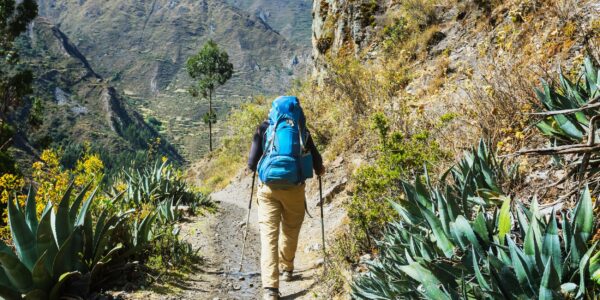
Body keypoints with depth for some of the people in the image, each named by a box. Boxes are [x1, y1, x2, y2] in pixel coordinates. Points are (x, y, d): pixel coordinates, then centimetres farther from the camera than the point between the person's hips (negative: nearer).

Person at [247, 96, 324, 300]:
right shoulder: (302, 130, 2)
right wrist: (319, 170, 27)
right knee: (290, 231, 21)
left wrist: (252, 168, 23)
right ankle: (287, 269, 40)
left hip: (268, 187, 0)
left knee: (269, 235, 0)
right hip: (294, 188, 1)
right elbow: (316, 159, 4)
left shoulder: (264, 128, 3)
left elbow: (252, 162, -1)